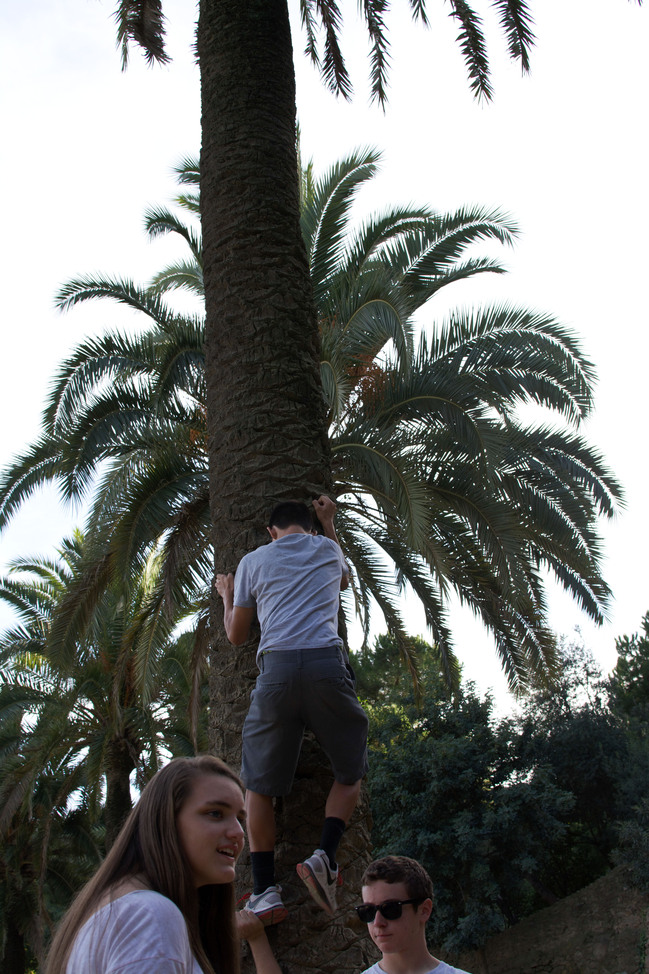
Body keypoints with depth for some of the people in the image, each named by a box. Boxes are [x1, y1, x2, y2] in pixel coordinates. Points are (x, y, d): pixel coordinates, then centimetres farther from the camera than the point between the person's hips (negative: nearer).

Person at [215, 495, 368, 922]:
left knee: (259, 783, 11)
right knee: (351, 770, 16)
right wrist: (330, 524, 50)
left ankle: (265, 889, 6)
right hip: (327, 663, 0)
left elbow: (237, 635, 23)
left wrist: (226, 596, 42)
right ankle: (325, 856, -3)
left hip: (276, 668, 0)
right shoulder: (327, 548, 20)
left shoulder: (253, 561, 18)